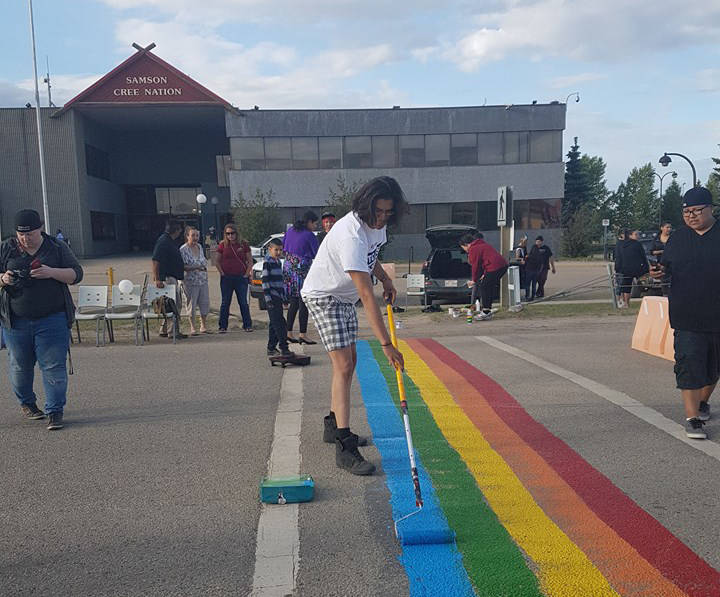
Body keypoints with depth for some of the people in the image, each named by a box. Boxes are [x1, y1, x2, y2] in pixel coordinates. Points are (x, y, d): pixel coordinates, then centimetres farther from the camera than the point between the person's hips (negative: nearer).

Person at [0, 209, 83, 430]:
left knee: (54, 366, -4)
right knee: (19, 365, 14)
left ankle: (55, 411, 4)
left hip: (52, 320, -2)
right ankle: (26, 403, 37)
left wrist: (52, 273, -18)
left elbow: (76, 274, -2)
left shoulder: (57, 248, 2)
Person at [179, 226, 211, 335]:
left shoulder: (200, 247, 10)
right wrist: (195, 267, -24)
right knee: (191, 304, 1)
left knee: (205, 303, 7)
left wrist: (204, 267, 9)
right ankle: (192, 328, 11)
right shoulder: (183, 249, -10)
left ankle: (204, 326, 20)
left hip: (203, 281, 6)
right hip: (190, 282, -6)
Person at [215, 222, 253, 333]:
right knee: (225, 303, 6)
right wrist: (222, 273, -2)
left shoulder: (243, 244, 2)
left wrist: (247, 274, -3)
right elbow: (217, 261, 6)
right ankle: (222, 326, 12)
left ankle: (247, 325, 11)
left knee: (243, 303, 3)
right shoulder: (222, 245, 3)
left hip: (241, 278, 0)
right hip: (226, 278, 1)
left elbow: (250, 261, 5)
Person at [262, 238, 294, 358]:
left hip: (278, 297, 9)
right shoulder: (267, 263, -8)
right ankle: (284, 349, -11)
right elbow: (265, 281, -13)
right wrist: (268, 298, -18)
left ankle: (271, 348, 18)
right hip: (272, 298, -9)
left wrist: (284, 297, 23)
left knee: (275, 324, 11)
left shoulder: (278, 262, 17)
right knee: (280, 324, -11)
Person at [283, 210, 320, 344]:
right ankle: (302, 335, -4)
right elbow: (317, 255, -4)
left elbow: (283, 248, 19)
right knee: (303, 303, -4)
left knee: (294, 303, 13)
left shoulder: (290, 230, 11)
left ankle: (288, 333, 14)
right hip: (302, 270, -7)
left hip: (288, 268, 7)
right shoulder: (310, 236, -10)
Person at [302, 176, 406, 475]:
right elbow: (367, 295, -38)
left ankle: (333, 425, 29)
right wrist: (386, 344, -40)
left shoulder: (375, 223, -4)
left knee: (349, 361, 14)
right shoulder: (351, 234, -33)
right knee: (343, 365, -17)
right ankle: (344, 447, -17)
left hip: (343, 297, 9)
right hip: (323, 296, -9)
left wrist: (385, 279, 4)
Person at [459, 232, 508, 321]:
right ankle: (489, 311, 20)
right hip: (503, 265, 10)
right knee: (490, 287, 17)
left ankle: (486, 312, 2)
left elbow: (475, 265, -5)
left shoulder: (473, 249, -5)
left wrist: (474, 280, 5)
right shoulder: (482, 245, 26)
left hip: (495, 267, -10)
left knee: (484, 287, 0)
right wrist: (485, 274, 20)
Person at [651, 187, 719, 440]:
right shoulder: (678, 238, 7)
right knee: (689, 365, -9)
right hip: (687, 317, 0)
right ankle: (692, 418, -7)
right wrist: (659, 272, -8)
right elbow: (667, 266, 14)